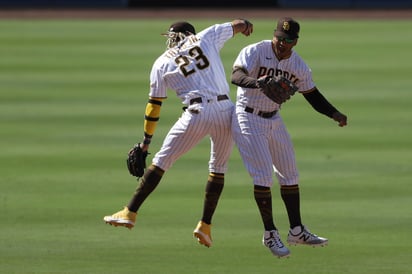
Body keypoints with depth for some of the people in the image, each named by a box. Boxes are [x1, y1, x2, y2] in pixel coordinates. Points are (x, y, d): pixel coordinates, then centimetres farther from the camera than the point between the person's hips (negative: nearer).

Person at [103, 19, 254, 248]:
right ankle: (205, 226, 16)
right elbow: (239, 25, 28)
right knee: (219, 168, 19)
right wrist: (245, 24, 54)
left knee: (161, 162, 6)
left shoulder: (163, 63, 14)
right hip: (227, 111, 2)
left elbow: (154, 104, 15)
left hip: (197, 114, -2)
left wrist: (146, 141, 21)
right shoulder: (207, 37, 16)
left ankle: (130, 213, 2)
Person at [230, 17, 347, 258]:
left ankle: (297, 231, 22)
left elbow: (312, 95, 6)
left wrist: (334, 113, -10)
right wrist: (256, 82, -55)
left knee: (290, 173, 10)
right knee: (264, 175, -13)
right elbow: (236, 76, -34)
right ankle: (270, 234, -3)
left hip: (274, 120, 6)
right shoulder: (254, 52, -18)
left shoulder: (298, 66, -2)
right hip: (248, 119, -6)